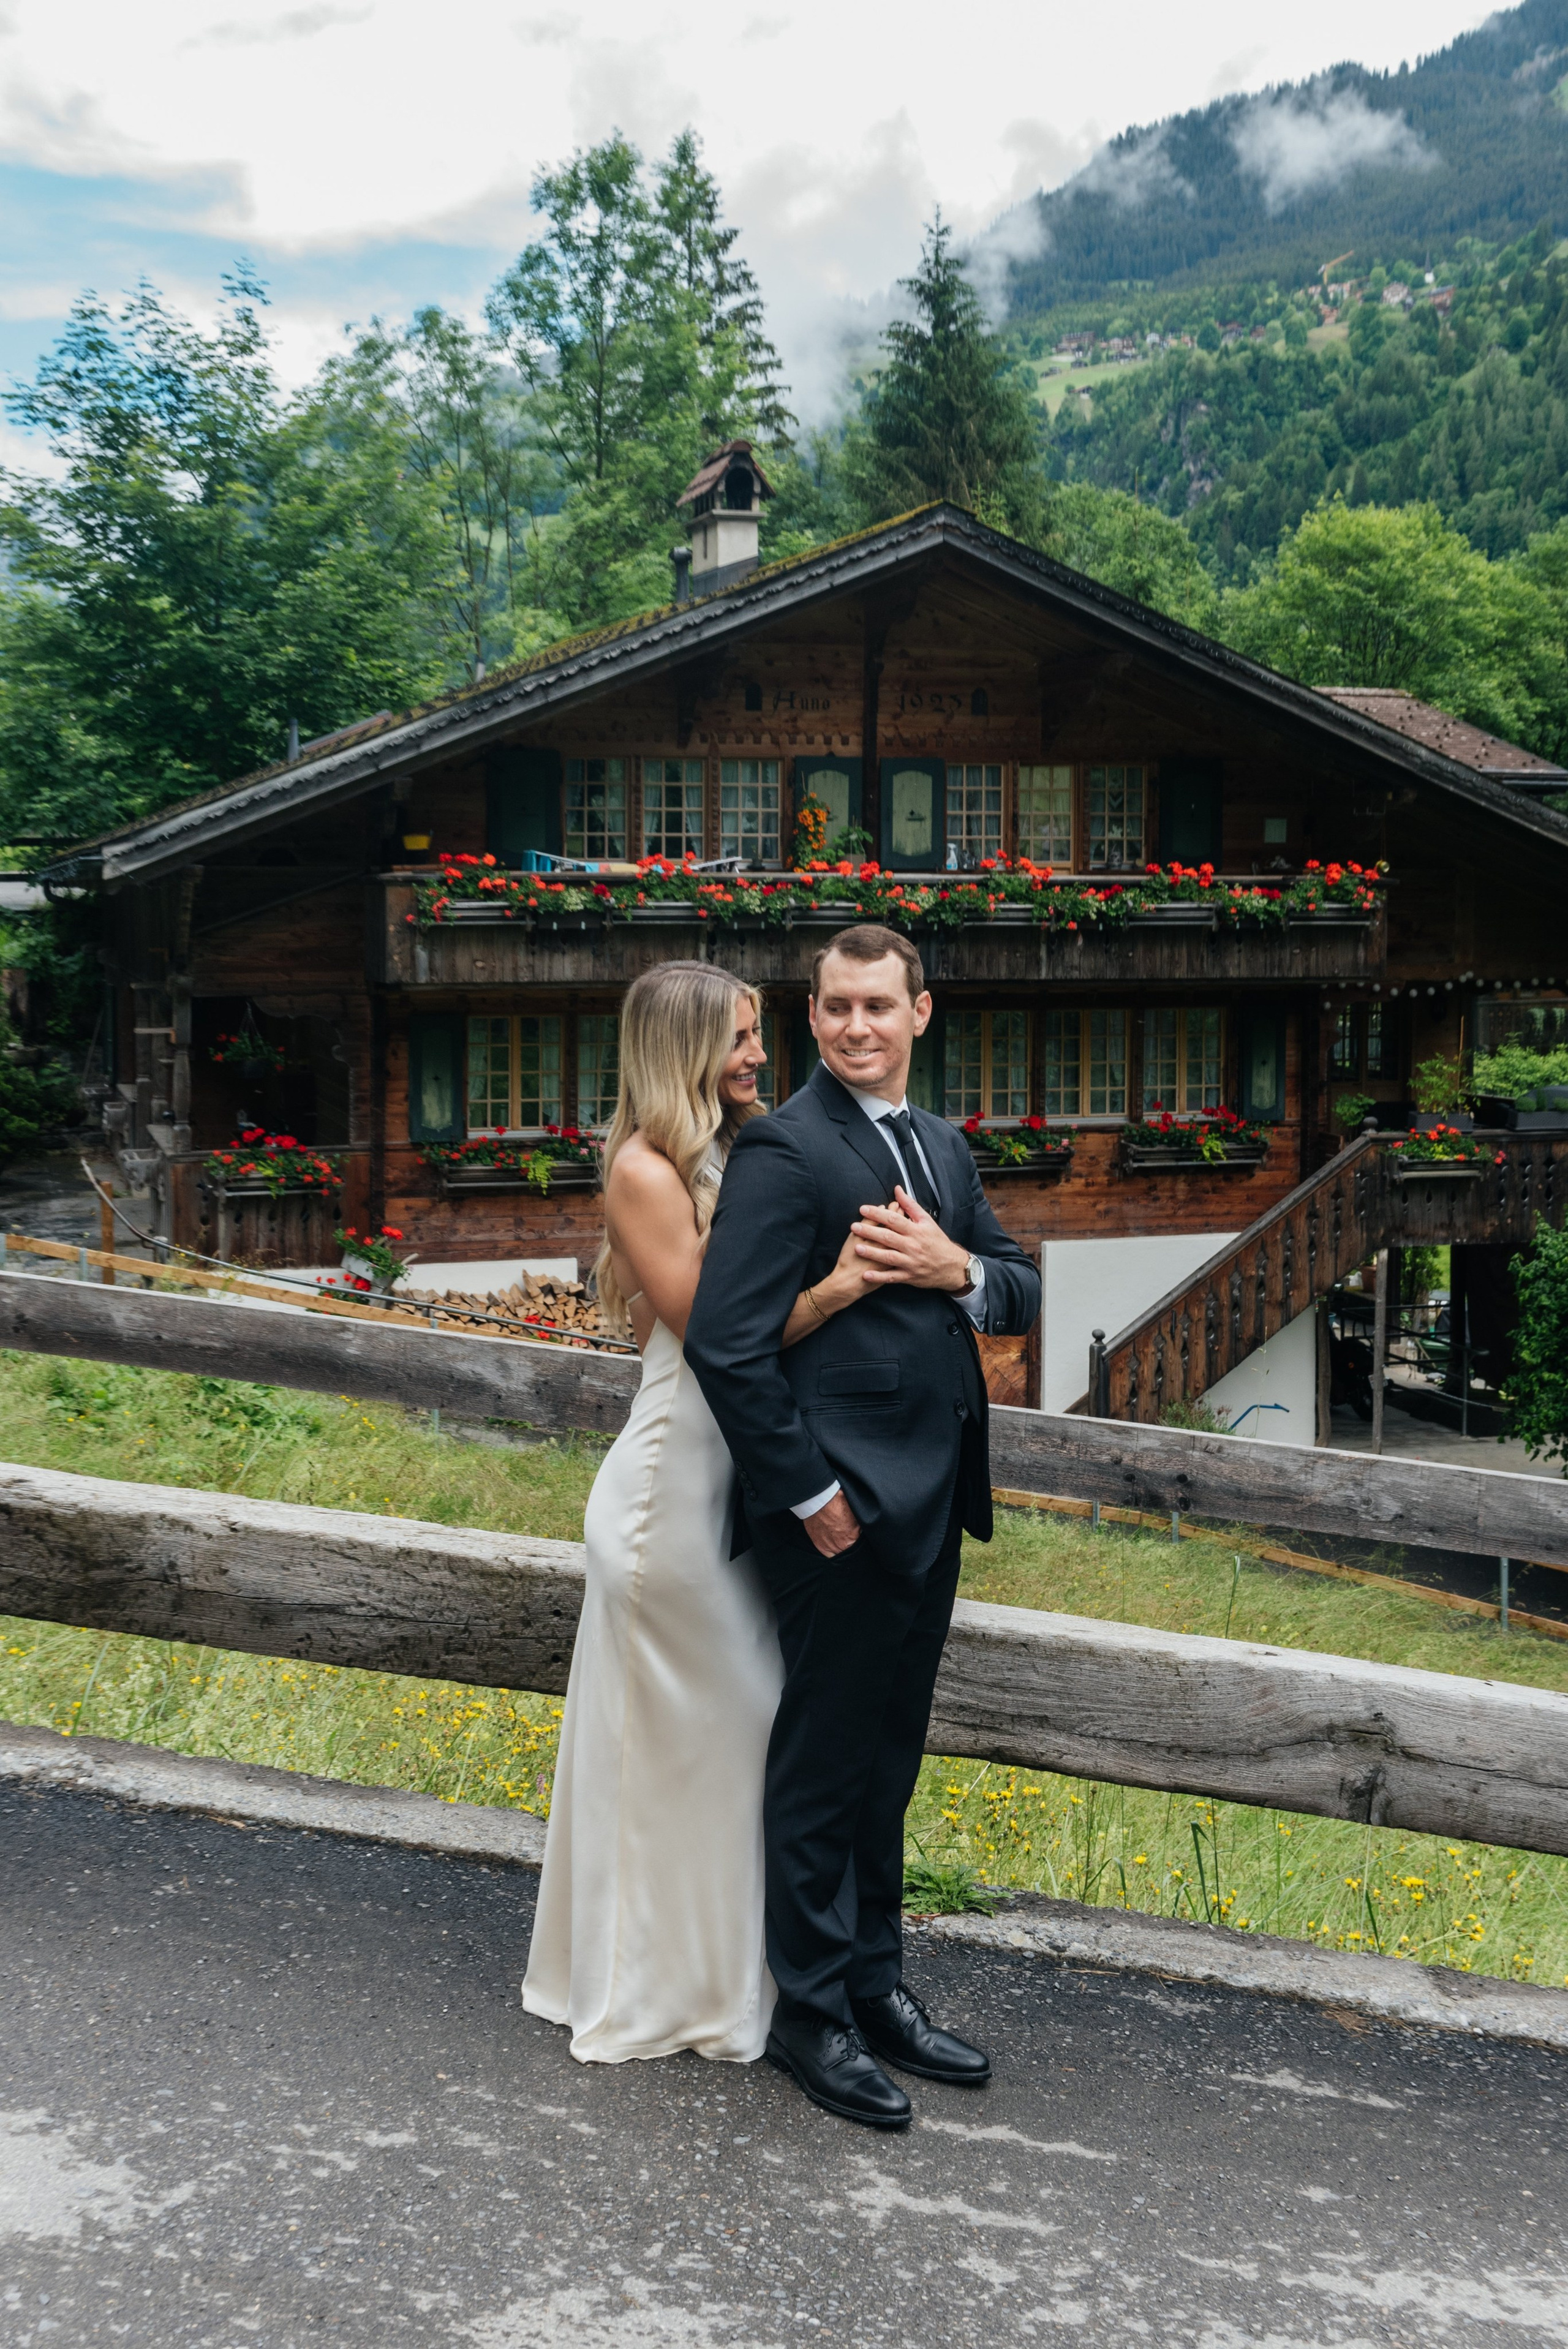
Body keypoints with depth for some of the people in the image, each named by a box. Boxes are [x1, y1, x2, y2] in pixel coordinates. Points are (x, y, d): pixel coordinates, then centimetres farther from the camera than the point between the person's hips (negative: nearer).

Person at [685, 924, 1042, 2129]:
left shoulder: (944, 1147, 13)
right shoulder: (785, 1148, -13)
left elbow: (1025, 1292, 15)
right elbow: (726, 1341, -20)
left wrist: (960, 1269, -7)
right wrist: (808, 1492, -17)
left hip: (929, 1506, 8)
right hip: (842, 1509, -8)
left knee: (888, 1760, 19)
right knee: (824, 1765, 5)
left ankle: (877, 1986, 33)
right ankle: (813, 2010, 21)